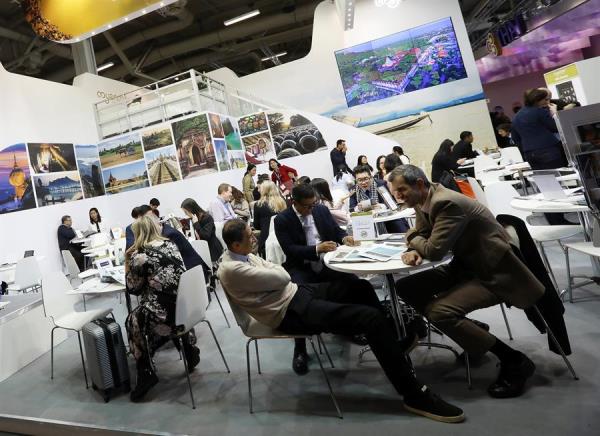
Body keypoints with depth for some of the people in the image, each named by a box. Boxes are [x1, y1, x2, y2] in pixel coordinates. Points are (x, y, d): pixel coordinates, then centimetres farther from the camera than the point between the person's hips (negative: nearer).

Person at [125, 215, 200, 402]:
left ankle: (146, 372, 23)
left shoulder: (139, 256, -10)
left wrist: (127, 261, 7)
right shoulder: (171, 245, 9)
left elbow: (133, 289, 3)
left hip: (165, 317, -6)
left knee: (133, 320, 22)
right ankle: (190, 350, 36)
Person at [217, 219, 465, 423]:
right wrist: (274, 268, 0)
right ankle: (414, 394, -7)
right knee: (371, 318, -19)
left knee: (361, 287, 15)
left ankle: (393, 342, 34)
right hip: (291, 313, -10)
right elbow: (282, 277, -18)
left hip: (296, 292, 10)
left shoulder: (241, 255, 10)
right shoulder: (231, 269, -20)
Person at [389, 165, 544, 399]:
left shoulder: (447, 203, -26)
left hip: (492, 272, -10)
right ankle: (471, 331, 16)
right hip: (466, 265, 10)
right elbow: (422, 236, 11)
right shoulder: (423, 201, 3)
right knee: (406, 288, 2)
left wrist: (412, 239, -7)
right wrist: (414, 250, -13)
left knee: (439, 311, -27)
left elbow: (435, 250, -29)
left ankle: (514, 361, -9)